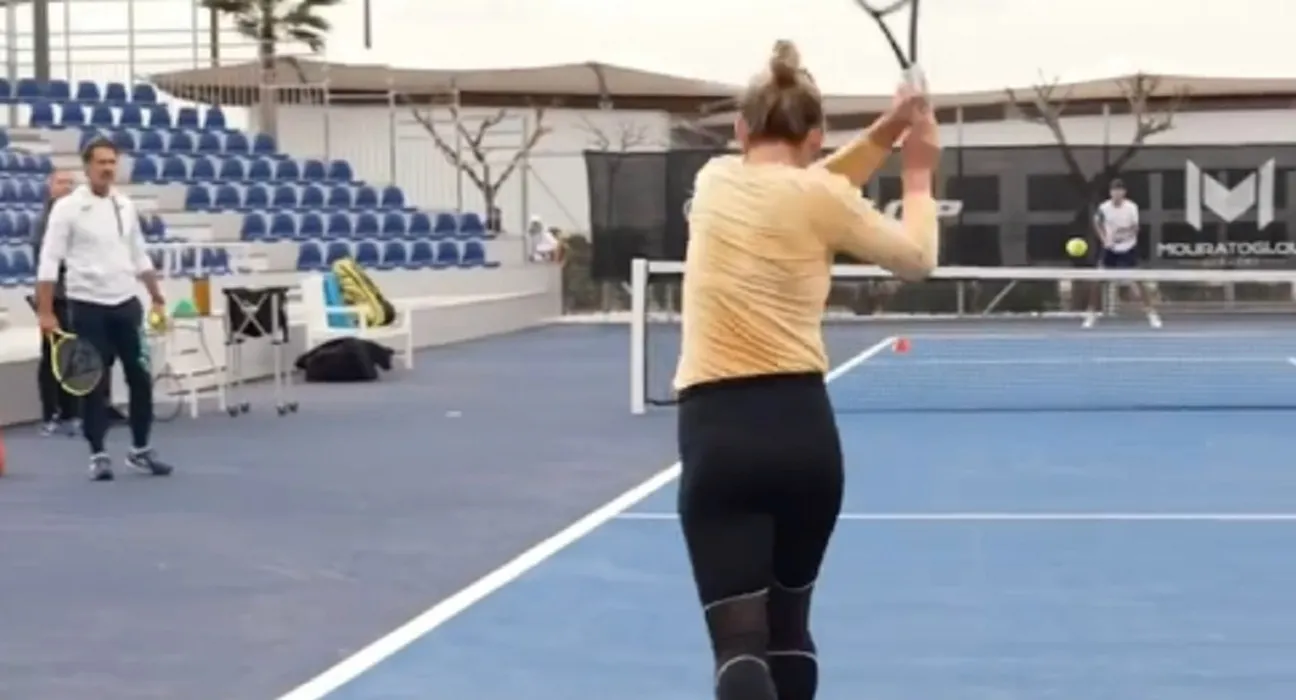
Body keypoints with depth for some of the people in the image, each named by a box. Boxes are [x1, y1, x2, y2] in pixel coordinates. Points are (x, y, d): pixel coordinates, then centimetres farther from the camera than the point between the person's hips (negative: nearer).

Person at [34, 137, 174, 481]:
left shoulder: (125, 206, 9)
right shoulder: (68, 207, -7)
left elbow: (140, 257, 18)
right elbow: (49, 262, -10)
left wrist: (157, 298, 17)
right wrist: (45, 312, -16)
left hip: (126, 303, 5)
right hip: (87, 306, -5)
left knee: (140, 377, 5)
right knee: (95, 382, -1)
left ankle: (140, 450, 18)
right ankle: (98, 455, 9)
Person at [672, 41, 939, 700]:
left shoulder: (714, 180, 8)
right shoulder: (819, 198, -1)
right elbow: (916, 257, 13)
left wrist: (883, 132, 24)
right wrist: (918, 178, 28)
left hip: (717, 431, 0)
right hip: (804, 428, 0)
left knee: (740, 646, -7)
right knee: (788, 624, 21)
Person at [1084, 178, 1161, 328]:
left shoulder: (1132, 207, -16)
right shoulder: (1104, 208, -11)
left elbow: (1135, 228, -15)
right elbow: (1097, 223, 7)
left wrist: (1127, 231, -36)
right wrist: (1104, 238, -6)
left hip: (1128, 248, -1)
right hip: (1110, 248, 2)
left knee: (1138, 281, -6)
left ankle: (1151, 314, 3)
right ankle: (1092, 314, 11)